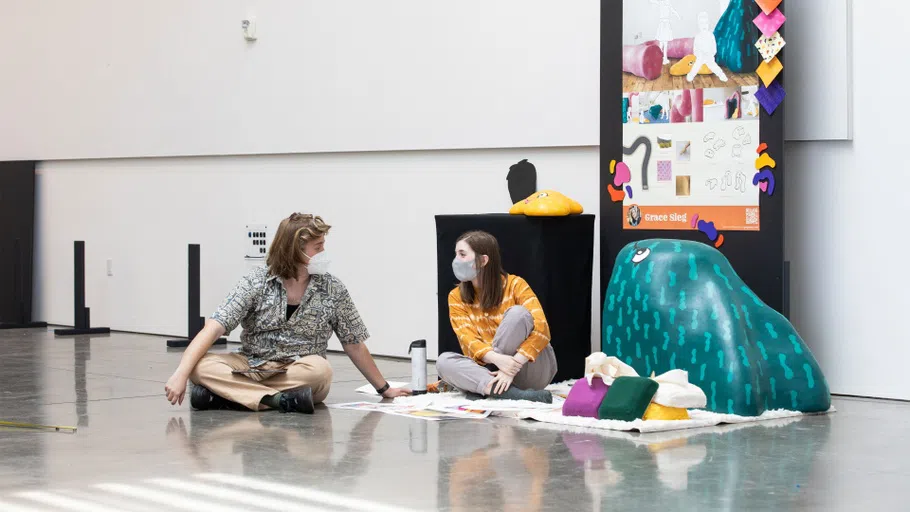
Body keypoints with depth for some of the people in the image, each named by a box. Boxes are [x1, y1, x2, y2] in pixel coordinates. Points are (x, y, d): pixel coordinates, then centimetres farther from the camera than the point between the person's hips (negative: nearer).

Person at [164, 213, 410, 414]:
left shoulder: (333, 290, -2)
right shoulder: (256, 283, -7)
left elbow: (354, 344, 8)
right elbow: (214, 328, -16)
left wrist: (384, 389, 12)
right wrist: (181, 374, -29)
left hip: (302, 372, 0)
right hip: (251, 367, 0)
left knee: (320, 370, -35)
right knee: (200, 366, -28)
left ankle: (227, 392, -31)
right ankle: (279, 399, -37)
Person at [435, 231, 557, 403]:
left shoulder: (514, 284, -8)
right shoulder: (456, 297, 2)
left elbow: (541, 329, -19)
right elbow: (468, 340, -11)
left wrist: (513, 367, -32)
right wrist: (497, 359, -33)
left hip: (532, 371, -3)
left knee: (517, 313, -26)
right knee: (444, 361, -25)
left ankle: (486, 388, -23)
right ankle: (516, 395, -39)